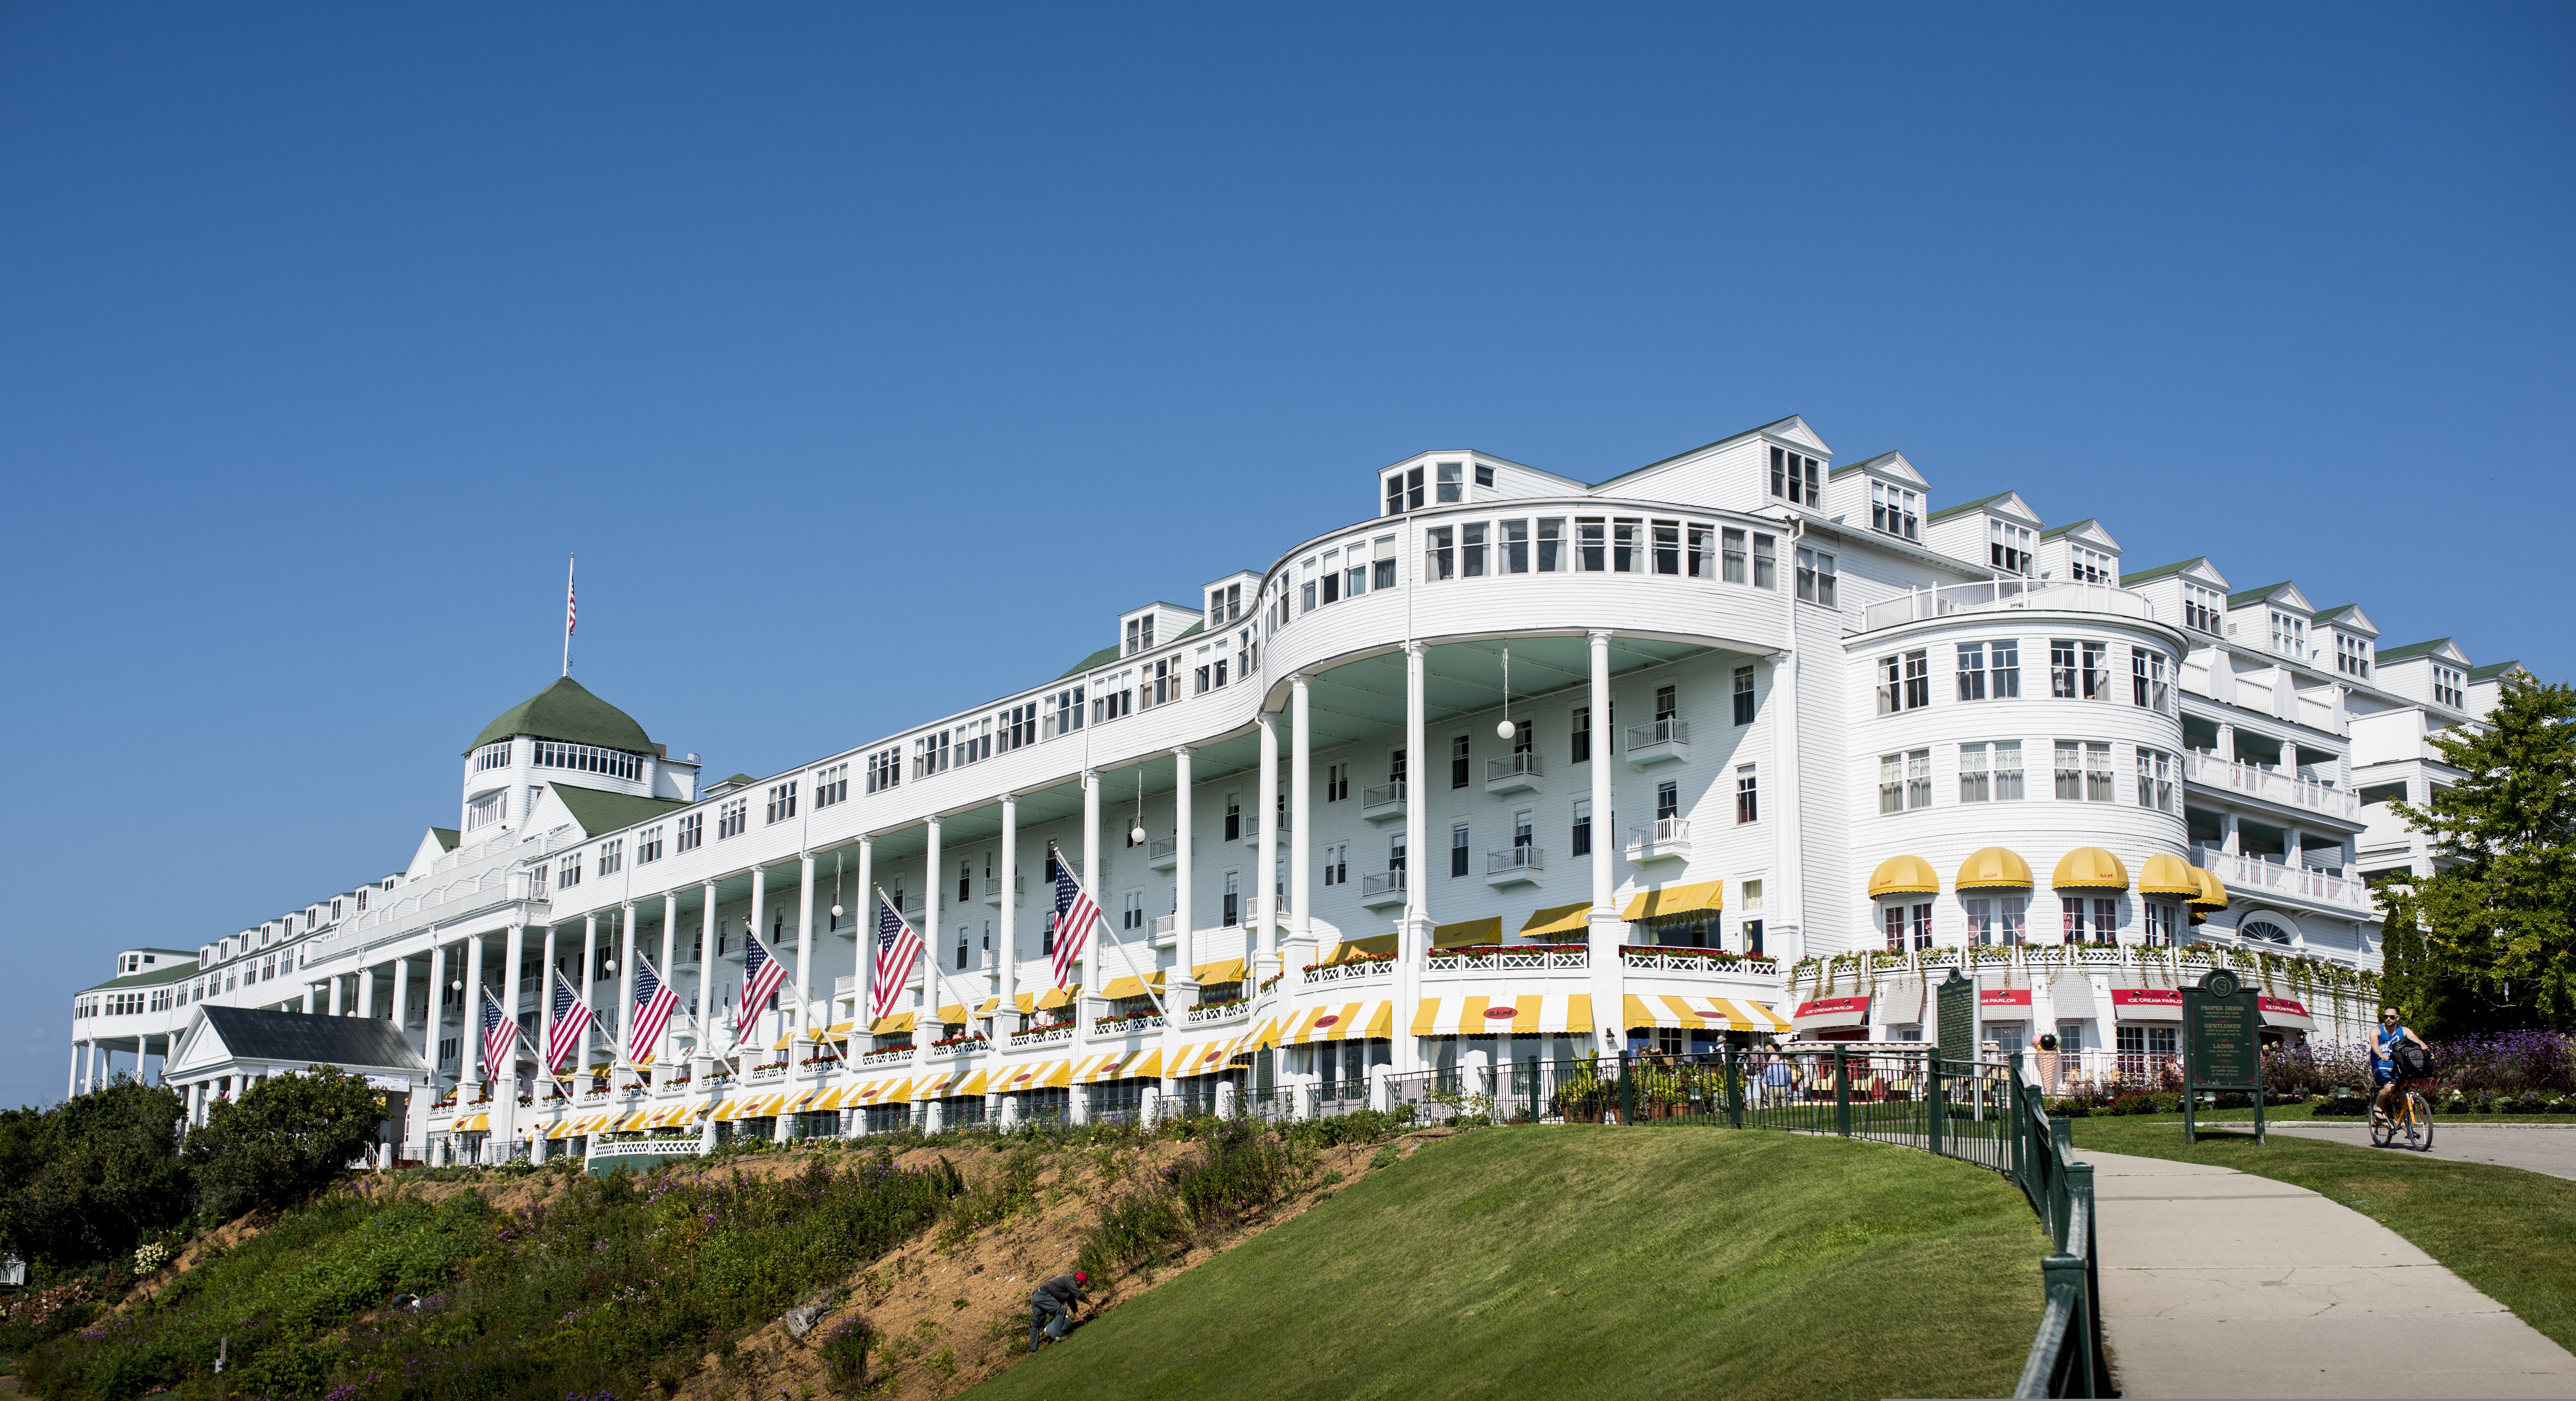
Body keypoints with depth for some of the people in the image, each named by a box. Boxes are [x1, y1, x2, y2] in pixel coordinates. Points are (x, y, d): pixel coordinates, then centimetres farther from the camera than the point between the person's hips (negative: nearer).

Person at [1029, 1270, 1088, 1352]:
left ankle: (1033, 1349, 12)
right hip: (1042, 1296, -11)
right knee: (1061, 1311, -16)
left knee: (1037, 1325, 12)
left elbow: (1072, 1304, 28)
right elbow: (1080, 1296, -12)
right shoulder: (1070, 1281, -7)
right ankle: (1059, 1336, -21)